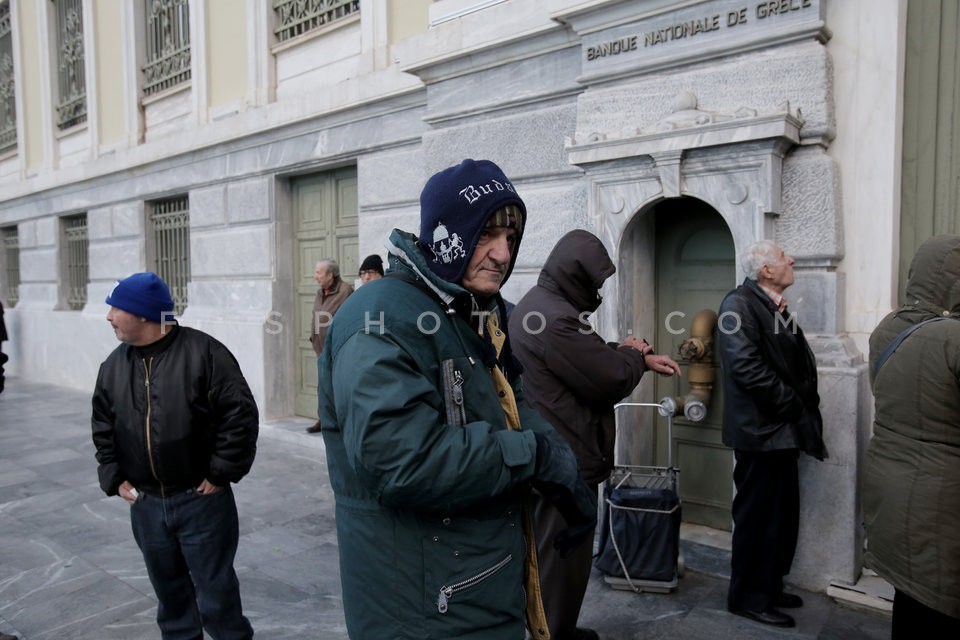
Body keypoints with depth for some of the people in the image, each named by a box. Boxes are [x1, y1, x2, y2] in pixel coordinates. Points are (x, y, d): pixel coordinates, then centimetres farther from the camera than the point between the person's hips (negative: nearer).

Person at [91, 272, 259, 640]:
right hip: (145, 504, 6)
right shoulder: (114, 365, 5)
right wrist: (115, 479, 5)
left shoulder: (203, 353, -14)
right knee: (169, 590, 20)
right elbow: (103, 429, 15)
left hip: (201, 500, -5)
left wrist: (221, 474, -14)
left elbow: (241, 416, -15)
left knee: (215, 592, 5)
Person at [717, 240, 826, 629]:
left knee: (782, 514, 17)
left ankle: (770, 587, 32)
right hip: (760, 430, -10)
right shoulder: (740, 304, -14)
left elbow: (797, 363, 15)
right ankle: (749, 597, 16)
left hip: (781, 429, 10)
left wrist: (802, 411, 1)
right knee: (758, 517, 1)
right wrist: (792, 405, -15)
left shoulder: (774, 306, 15)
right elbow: (746, 366, -24)